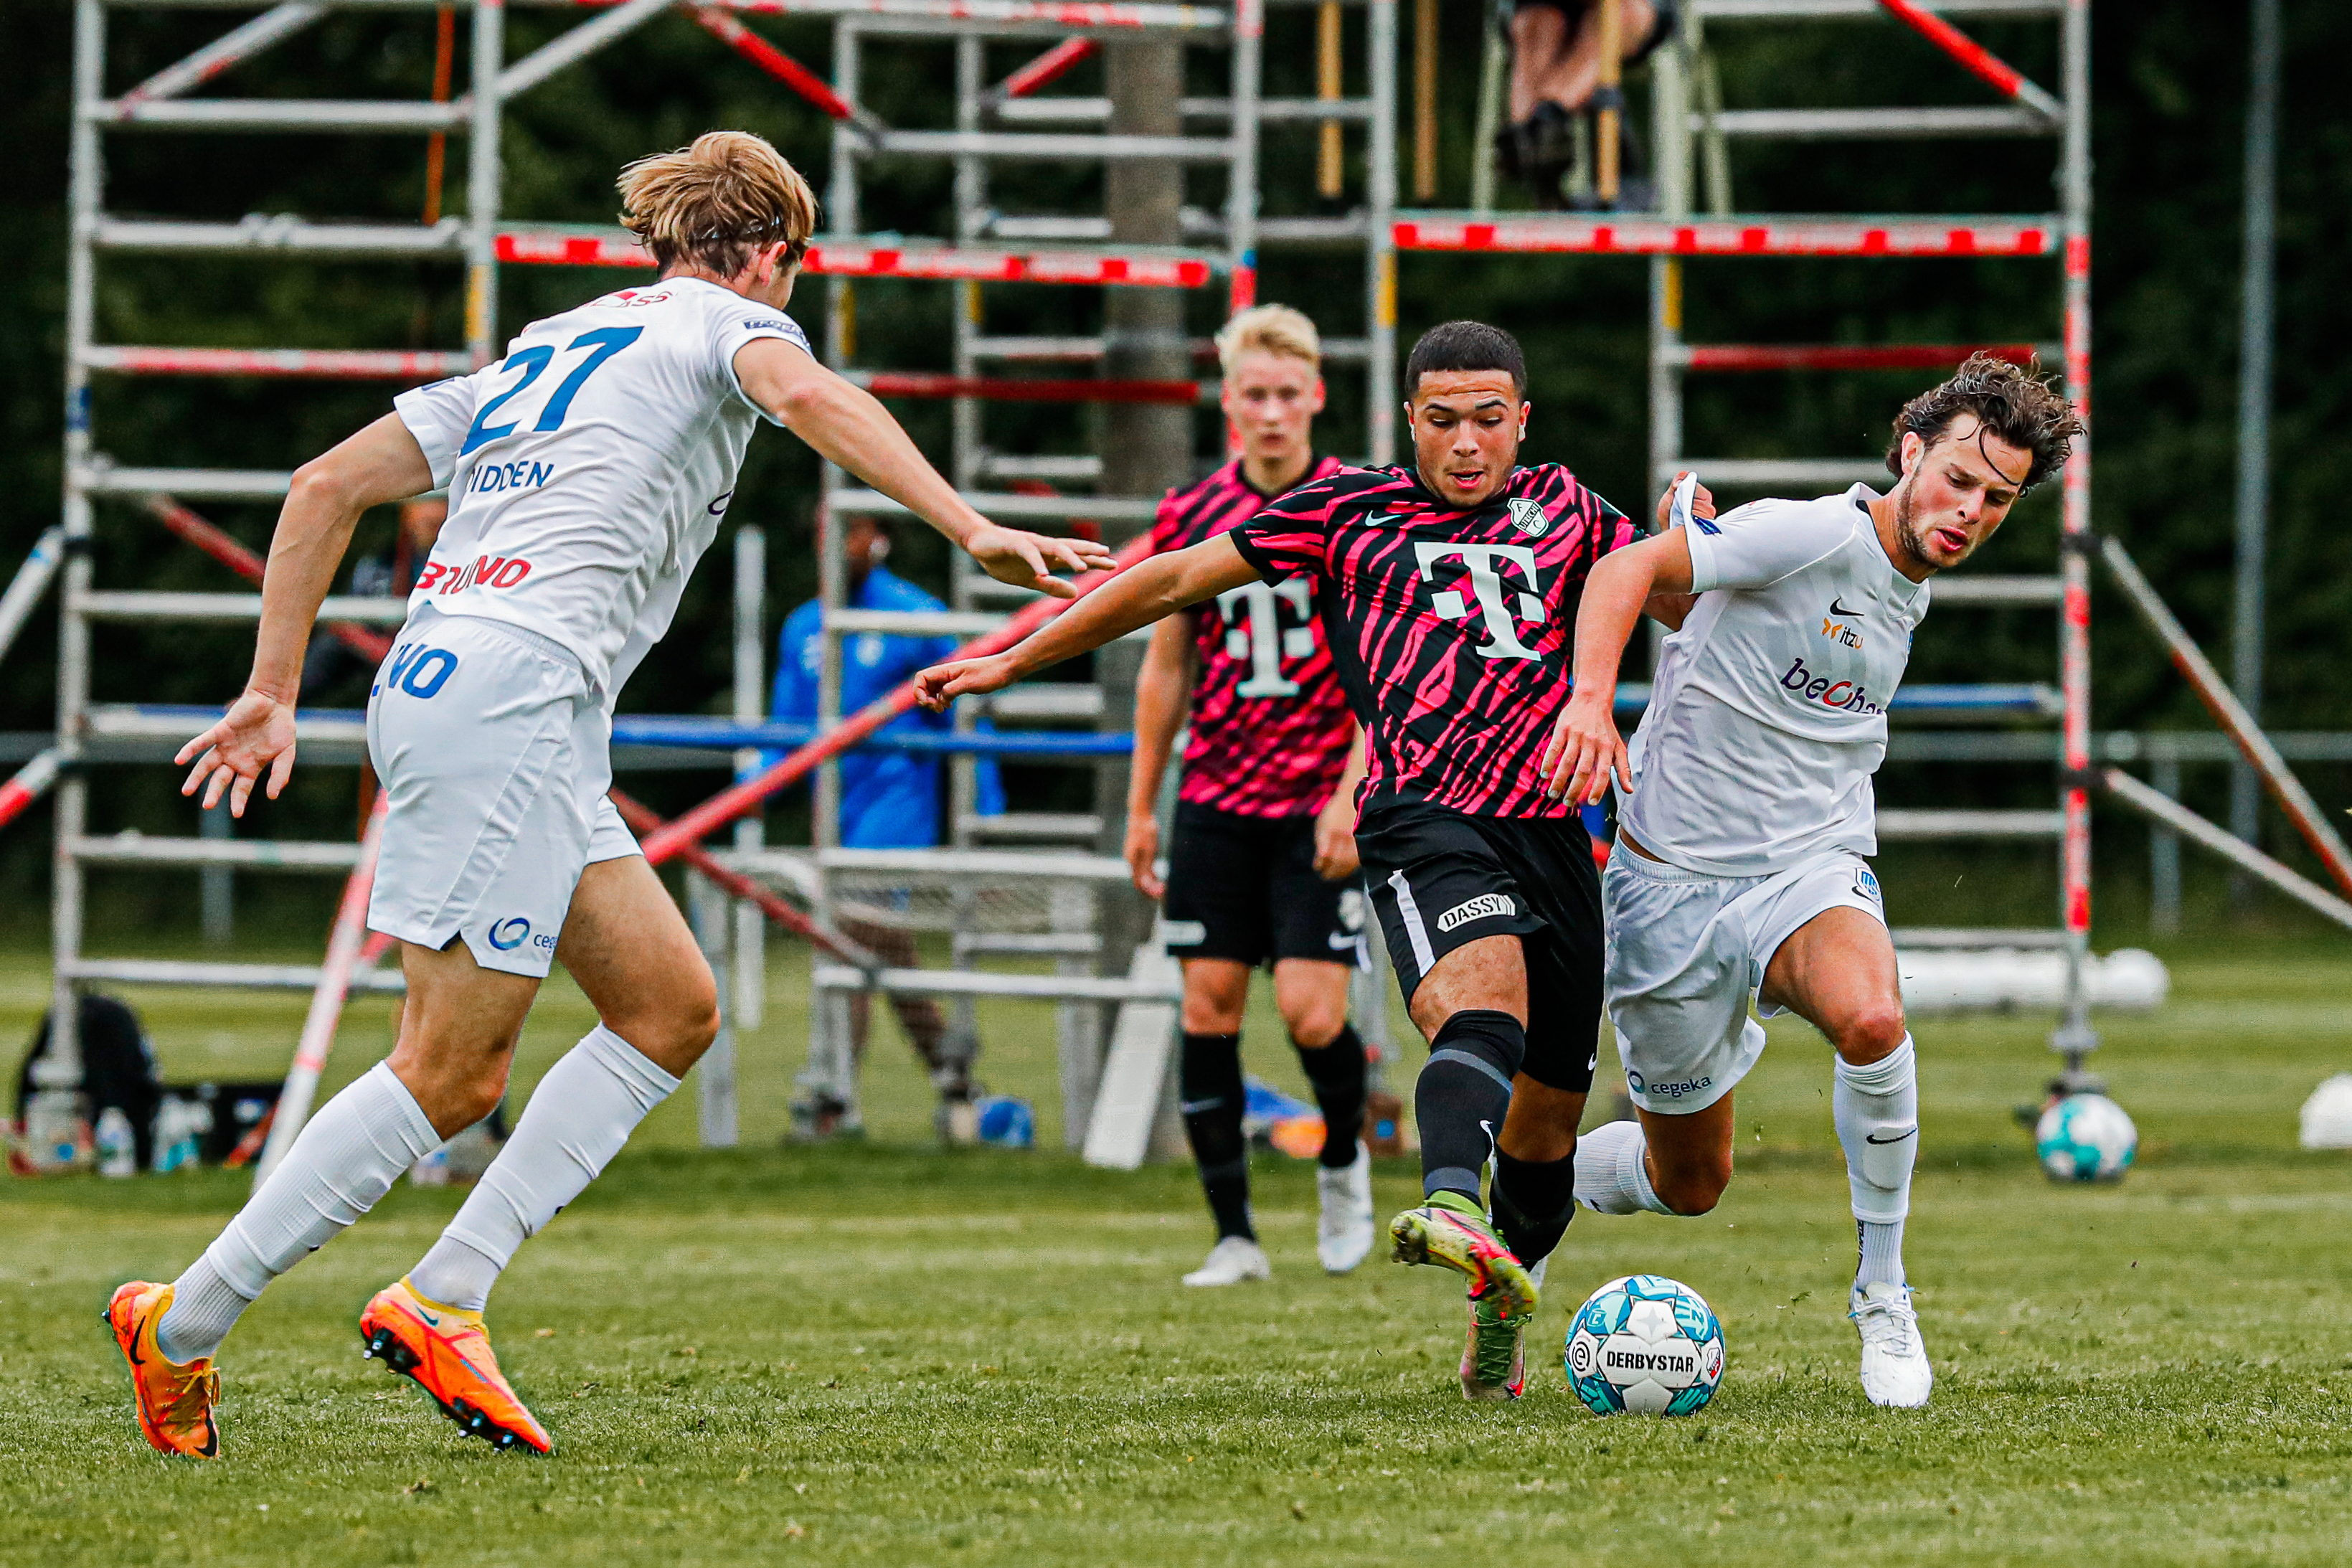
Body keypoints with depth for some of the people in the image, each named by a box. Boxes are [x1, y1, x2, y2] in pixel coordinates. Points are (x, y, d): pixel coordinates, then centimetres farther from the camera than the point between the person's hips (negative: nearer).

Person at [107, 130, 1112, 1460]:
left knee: (674, 1008, 8)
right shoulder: (722, 322, 7)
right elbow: (804, 393, -18)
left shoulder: (543, 351, 28)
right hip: (511, 690, -9)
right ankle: (181, 1329, -6)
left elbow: (330, 482, 24)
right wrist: (971, 529, -27)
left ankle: (442, 1300, -1)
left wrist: (273, 691, 24)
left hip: (432, 686, 9)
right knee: (452, 1074, -8)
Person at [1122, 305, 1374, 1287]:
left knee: (1310, 1013, -11)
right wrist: (1141, 809, 13)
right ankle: (1234, 1237, 5)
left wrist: (1351, 796, -15)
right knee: (1208, 1006, -3)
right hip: (1216, 802, 3)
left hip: (1323, 807, -3)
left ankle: (1344, 1160, 21)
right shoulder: (1191, 518, 6)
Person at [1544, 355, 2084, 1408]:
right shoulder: (1814, 537, -14)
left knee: (1869, 1015, -32)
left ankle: (1882, 1292, -15)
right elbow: (1631, 570, -22)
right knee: (1689, 1183, 5)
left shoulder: (1910, 594, 9)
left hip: (1812, 873, 4)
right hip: (1673, 883, -4)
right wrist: (1591, 699, -35)